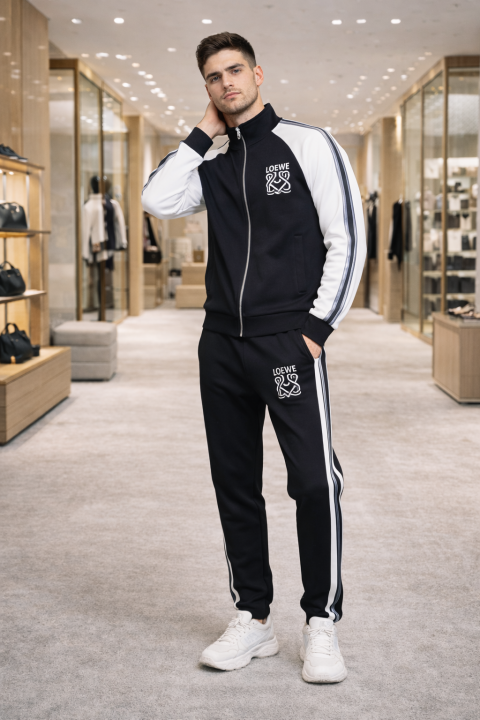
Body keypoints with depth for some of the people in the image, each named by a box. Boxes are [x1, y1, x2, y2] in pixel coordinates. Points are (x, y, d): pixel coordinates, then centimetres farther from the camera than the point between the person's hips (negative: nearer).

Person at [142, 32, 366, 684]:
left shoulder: (307, 144, 2)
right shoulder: (211, 166, 16)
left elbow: (347, 241, -3)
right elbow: (156, 202, -2)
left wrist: (318, 326, -9)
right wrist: (202, 134, 4)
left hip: (288, 339, -5)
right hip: (222, 343, 5)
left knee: (315, 481, -12)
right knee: (234, 484, 8)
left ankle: (322, 624, 2)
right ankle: (253, 619, 19)